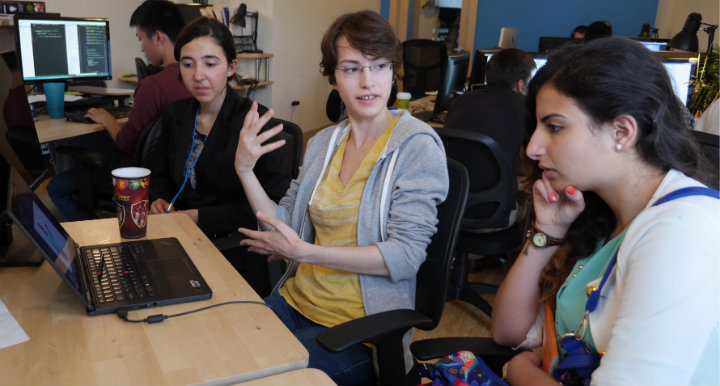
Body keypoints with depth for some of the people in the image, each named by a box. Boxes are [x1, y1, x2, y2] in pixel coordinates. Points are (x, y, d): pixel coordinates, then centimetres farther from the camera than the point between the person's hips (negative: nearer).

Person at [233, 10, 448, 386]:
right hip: (297, 300, 6)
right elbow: (283, 225, 9)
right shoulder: (322, 143, 8)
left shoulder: (417, 146, -12)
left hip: (359, 326, -5)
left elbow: (406, 255, -19)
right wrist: (245, 170, -6)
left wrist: (304, 252, -23)